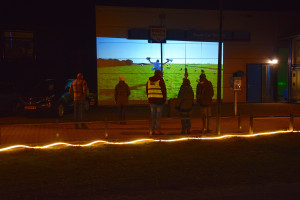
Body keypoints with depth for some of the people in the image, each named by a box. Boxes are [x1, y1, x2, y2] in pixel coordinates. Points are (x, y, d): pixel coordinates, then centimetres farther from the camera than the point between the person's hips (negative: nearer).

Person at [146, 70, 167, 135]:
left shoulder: (149, 81, 12)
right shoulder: (160, 80, -6)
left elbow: (147, 91, 16)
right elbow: (164, 90, -8)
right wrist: (164, 99, 3)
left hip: (151, 100, 5)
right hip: (159, 100, -5)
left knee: (153, 115, 9)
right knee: (158, 116, -2)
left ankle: (153, 130, 10)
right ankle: (158, 130, -3)